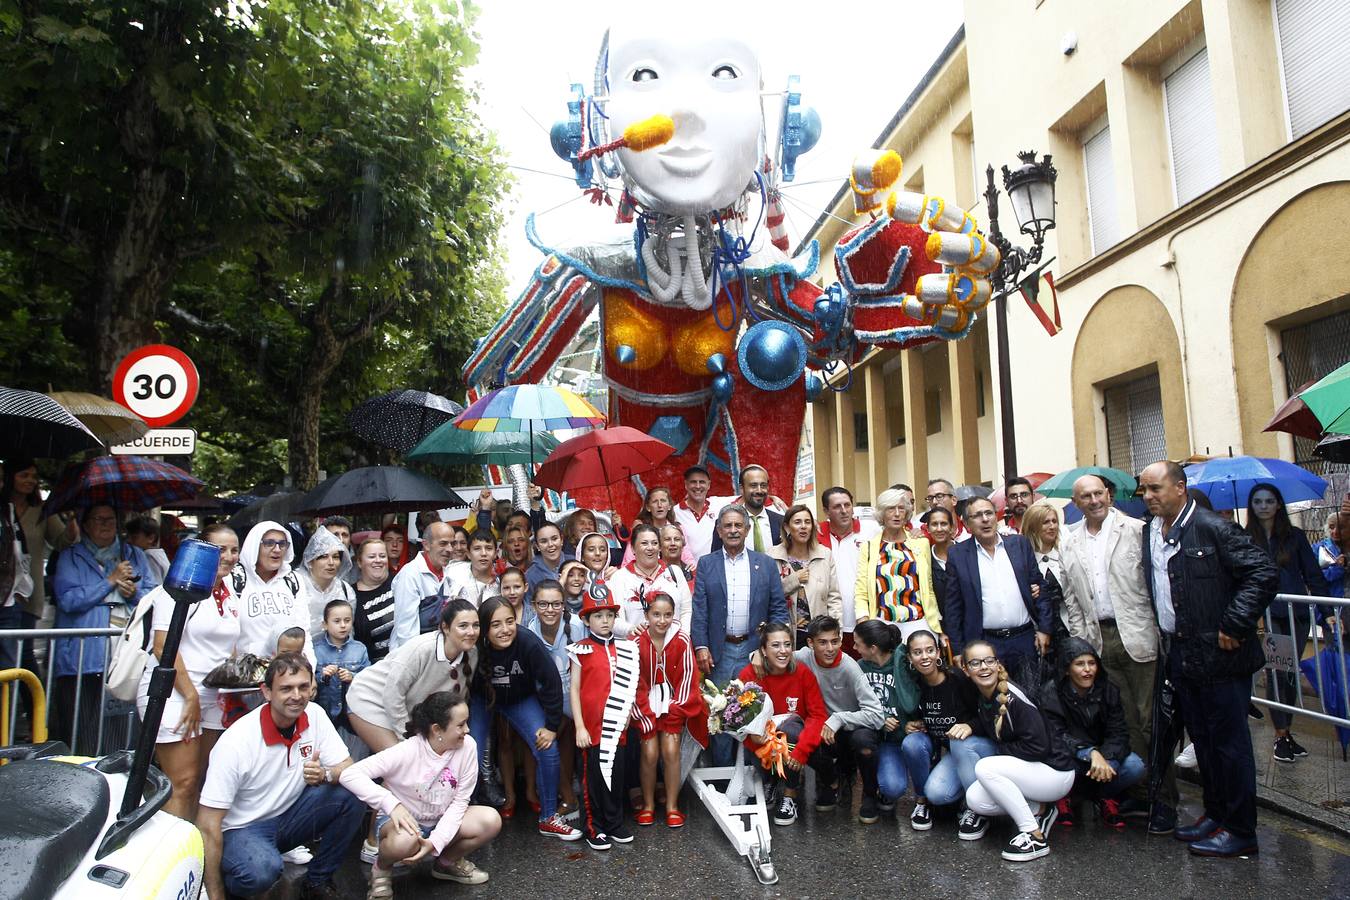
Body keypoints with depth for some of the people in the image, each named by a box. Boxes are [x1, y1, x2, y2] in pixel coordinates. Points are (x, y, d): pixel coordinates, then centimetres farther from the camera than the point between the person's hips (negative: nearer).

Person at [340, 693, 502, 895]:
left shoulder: (467, 746, -16)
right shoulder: (407, 752, -26)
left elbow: (460, 800, -12)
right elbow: (349, 774, -32)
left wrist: (435, 841, -26)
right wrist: (392, 804, -40)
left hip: (443, 821, 4)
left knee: (490, 820, -20)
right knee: (405, 840, -39)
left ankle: (449, 861, 9)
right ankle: (382, 868, -2)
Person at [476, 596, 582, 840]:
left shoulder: (528, 643, -32)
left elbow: (551, 683, -21)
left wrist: (552, 726, -15)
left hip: (521, 700, 0)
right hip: (482, 700, 0)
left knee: (548, 749, -12)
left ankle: (548, 818, 6)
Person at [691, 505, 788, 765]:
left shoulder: (766, 564, 6)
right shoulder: (706, 564, 4)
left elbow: (779, 608, 5)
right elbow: (699, 609, 0)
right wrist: (701, 647, -9)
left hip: (755, 649, 1)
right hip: (720, 651, 0)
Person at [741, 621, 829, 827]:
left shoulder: (803, 673, -12)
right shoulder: (748, 675, -14)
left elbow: (818, 715, -15)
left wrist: (802, 749, -29)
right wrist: (754, 735, -33)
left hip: (794, 736, 0)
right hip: (764, 743, 0)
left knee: (791, 725, -31)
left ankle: (790, 795, -13)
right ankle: (771, 784, -2)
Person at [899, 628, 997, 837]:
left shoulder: (959, 678, -20)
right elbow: (915, 717, 12)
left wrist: (970, 726, -33)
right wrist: (910, 725, -9)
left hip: (980, 744, -3)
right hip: (946, 751, 4)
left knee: (960, 743, -36)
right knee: (911, 742, -24)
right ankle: (922, 800, 0)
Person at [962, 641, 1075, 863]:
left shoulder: (1013, 696, -24)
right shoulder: (980, 698, 0)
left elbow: (1038, 747, -25)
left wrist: (1001, 750, -13)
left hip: (1056, 773, -8)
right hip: (1025, 770, 8)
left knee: (984, 768, -26)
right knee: (974, 800, -9)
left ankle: (1035, 836, -14)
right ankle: (1040, 809, 10)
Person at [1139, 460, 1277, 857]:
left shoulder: (1213, 528, -13)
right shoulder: (1147, 533, 8)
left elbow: (1265, 574, -16)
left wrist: (1234, 627, -17)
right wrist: (1161, 632, 11)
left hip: (1218, 655, -7)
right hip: (1179, 656, 7)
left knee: (1229, 742, 3)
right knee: (1202, 740, 17)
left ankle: (1239, 830, 15)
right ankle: (1215, 814, 30)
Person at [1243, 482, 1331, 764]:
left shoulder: (1294, 536, 8)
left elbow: (1313, 576, 7)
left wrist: (1327, 612, 1)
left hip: (1297, 614, 2)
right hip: (1266, 615, -2)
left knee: (1291, 674, 7)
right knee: (1277, 673, -6)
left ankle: (1286, 732, 18)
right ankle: (1281, 736, 3)